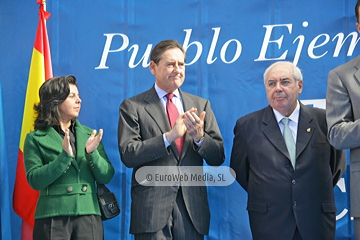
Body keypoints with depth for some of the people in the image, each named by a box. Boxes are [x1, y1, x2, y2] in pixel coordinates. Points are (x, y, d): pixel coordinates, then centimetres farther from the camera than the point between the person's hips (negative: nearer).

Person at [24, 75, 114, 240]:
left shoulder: (89, 134, 11)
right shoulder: (35, 139, 2)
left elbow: (106, 177, 5)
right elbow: (35, 181, -8)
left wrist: (92, 153, -11)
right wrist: (64, 156, -16)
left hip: (89, 214, 3)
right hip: (53, 218, -2)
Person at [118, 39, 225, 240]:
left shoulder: (201, 105, 11)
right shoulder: (133, 107, 2)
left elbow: (218, 158, 7)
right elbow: (128, 155, -9)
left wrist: (200, 137, -13)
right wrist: (170, 136, -19)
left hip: (193, 206, 3)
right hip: (152, 206, -3)